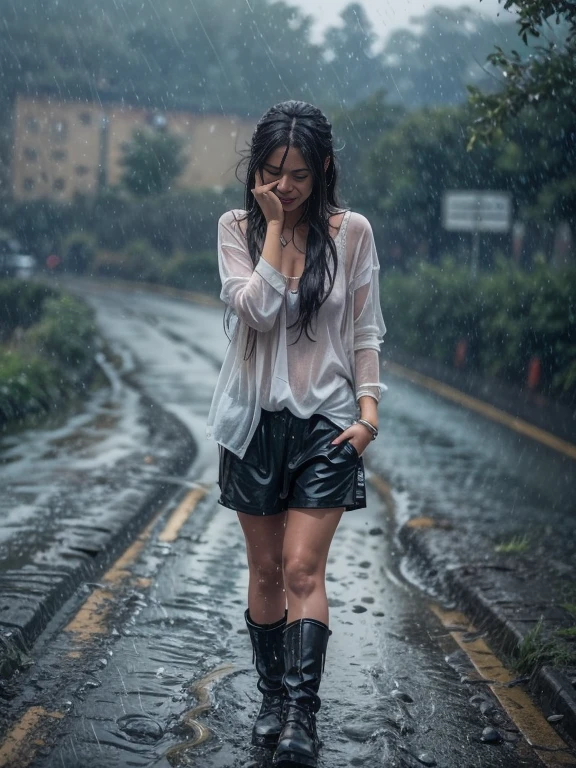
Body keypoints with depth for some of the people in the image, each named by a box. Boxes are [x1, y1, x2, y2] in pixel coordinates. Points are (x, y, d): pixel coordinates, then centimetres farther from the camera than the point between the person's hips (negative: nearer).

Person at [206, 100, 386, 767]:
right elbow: (257, 309, -16)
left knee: (303, 569, -10)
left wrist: (369, 407, -5)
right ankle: (272, 697, 23)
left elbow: (365, 331, 4)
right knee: (266, 569, 9)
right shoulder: (237, 229, 0)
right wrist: (276, 227, -13)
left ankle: (301, 714, -9)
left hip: (326, 419, -1)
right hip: (255, 417, 2)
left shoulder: (351, 232, 0)